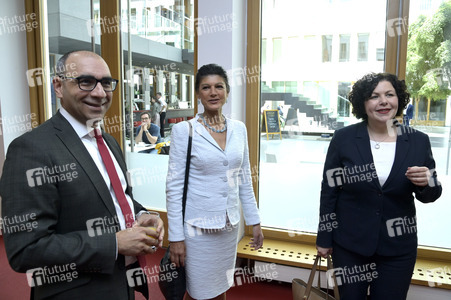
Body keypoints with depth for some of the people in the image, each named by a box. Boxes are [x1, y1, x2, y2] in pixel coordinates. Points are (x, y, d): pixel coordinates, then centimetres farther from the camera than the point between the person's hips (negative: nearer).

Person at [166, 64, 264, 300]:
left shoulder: (239, 129, 3)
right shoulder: (183, 130, -10)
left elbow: (245, 180, 9)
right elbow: (174, 187, -10)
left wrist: (254, 221, 9)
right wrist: (175, 237, -11)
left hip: (229, 226, 4)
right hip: (198, 227, -4)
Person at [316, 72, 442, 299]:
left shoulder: (418, 141, -3)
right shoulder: (344, 139, -9)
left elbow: (429, 196, 5)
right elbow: (329, 190, -4)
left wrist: (426, 183, -19)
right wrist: (324, 238, -2)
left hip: (398, 248, 2)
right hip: (349, 245, -1)